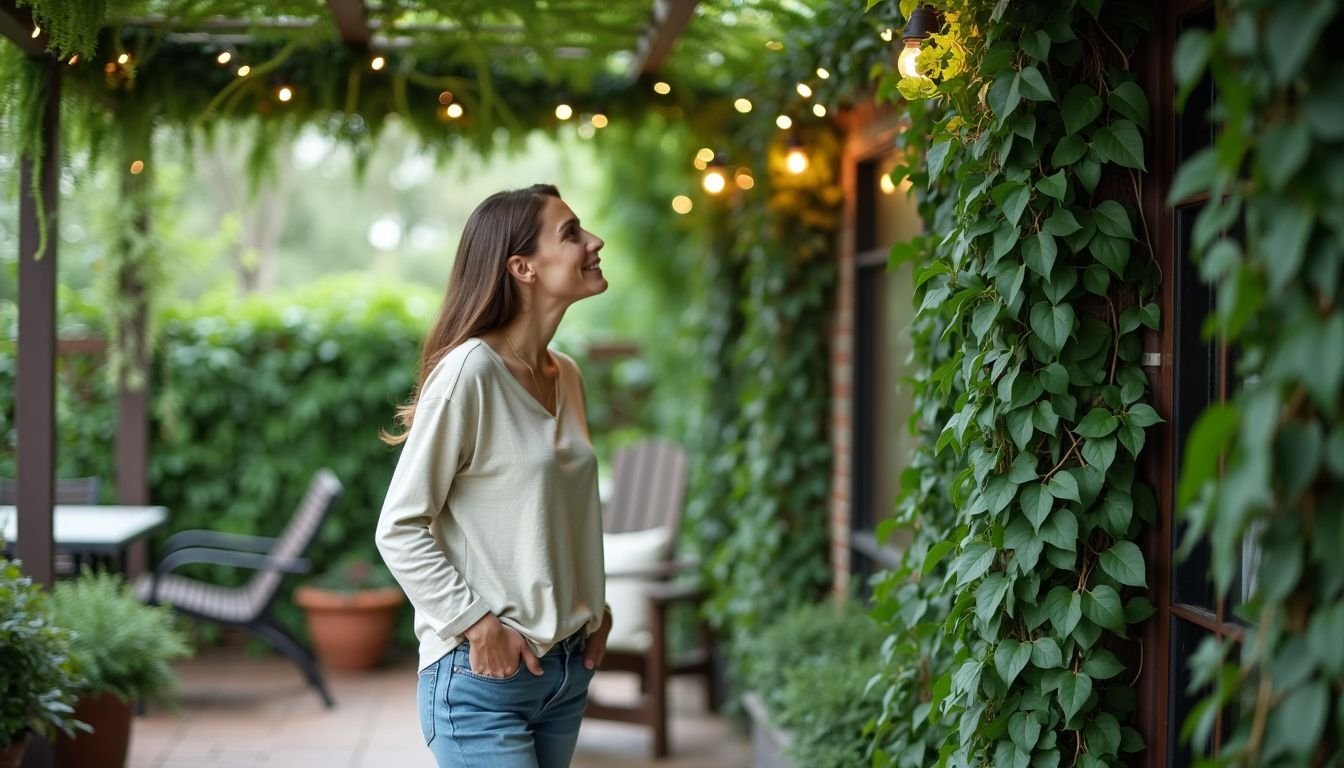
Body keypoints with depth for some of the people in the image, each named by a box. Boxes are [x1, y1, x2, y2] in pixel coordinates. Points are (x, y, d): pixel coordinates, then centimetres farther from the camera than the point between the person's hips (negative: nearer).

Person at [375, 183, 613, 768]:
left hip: (567, 669, 7)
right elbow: (399, 528, -13)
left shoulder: (566, 375, 9)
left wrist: (595, 609, 8)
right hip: (485, 676, -7)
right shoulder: (469, 370, -14)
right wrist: (477, 624, -15)